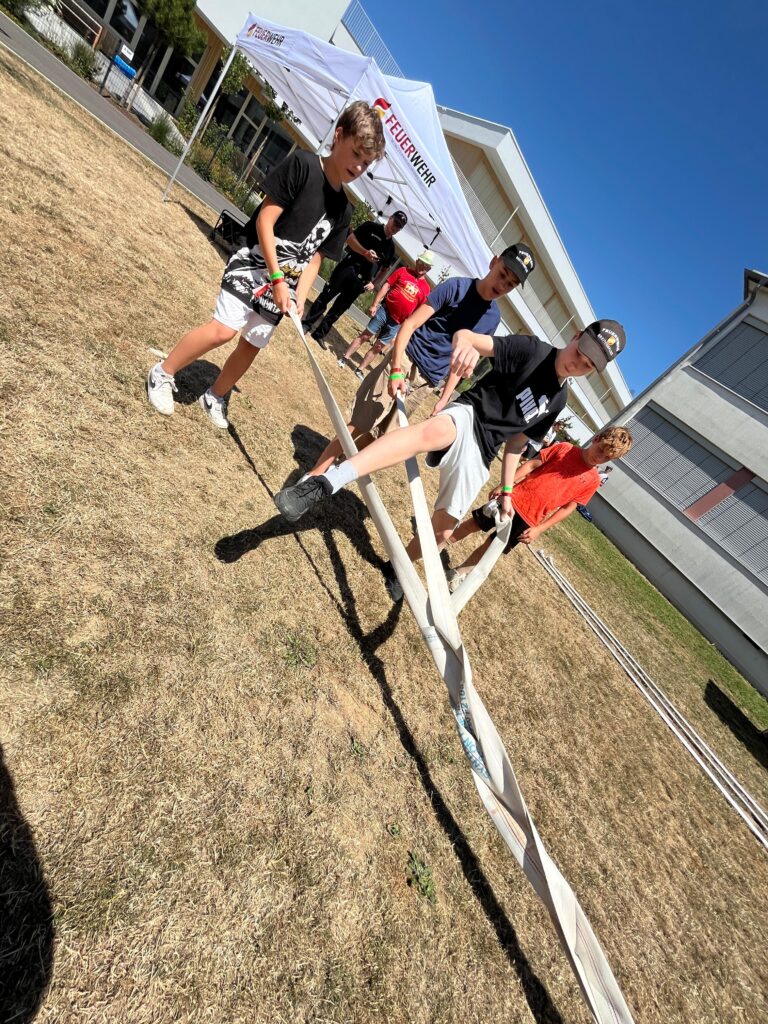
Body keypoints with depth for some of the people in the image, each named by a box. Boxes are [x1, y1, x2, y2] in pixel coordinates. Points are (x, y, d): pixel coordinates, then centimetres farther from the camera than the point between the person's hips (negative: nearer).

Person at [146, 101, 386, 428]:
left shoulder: (342, 210, 7)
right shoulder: (302, 164, -9)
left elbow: (314, 259, 5)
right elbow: (265, 220, -13)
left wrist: (299, 298, -8)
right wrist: (276, 278, -19)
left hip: (285, 283, 6)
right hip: (255, 266, -5)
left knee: (251, 346, 7)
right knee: (224, 330, -18)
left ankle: (215, 397, 27)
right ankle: (162, 373, 5)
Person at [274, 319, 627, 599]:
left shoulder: (558, 399, 16)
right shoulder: (531, 349, -3)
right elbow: (466, 334, -16)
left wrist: (506, 491, 18)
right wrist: (464, 343, -41)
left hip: (478, 455, 7)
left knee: (443, 529, 7)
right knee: (434, 431, -44)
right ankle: (323, 484, -54)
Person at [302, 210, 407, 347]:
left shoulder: (391, 247, 15)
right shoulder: (371, 226, 3)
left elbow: (385, 269, 21)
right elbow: (350, 239, -3)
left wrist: (374, 284, 6)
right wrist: (365, 252, -19)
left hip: (361, 281, 3)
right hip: (348, 268, -3)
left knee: (339, 308, 3)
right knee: (325, 296, -4)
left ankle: (319, 334, 10)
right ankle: (307, 323, 9)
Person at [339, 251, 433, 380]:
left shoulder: (426, 288, 6)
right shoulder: (403, 271, 3)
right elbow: (386, 286, -1)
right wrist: (374, 304, -9)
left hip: (396, 323, 2)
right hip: (385, 310, -1)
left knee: (378, 347, 6)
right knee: (365, 335, 2)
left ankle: (360, 369, 16)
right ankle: (345, 357, 13)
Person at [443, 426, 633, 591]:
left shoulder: (593, 481, 1)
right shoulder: (564, 448, -1)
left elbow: (568, 508, 1)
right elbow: (531, 464, -3)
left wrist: (539, 529, -6)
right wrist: (505, 485, -11)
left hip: (529, 520, 1)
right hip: (514, 499, 0)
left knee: (491, 547, 8)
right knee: (474, 524, 8)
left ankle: (458, 573, 28)